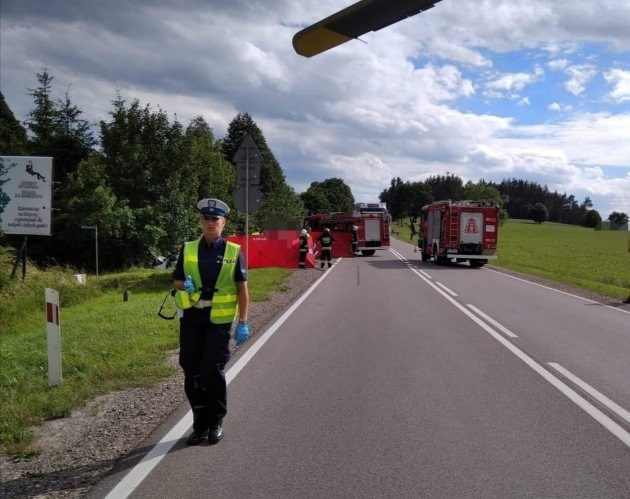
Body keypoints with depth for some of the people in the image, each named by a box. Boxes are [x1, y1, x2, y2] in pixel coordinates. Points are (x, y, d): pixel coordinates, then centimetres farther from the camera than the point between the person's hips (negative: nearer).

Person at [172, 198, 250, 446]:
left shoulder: (233, 251, 0)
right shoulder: (188, 249, 7)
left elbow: (242, 288, 1)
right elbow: (176, 281, 14)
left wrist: (243, 322, -4)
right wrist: (184, 286, -10)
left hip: (219, 319, -3)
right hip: (191, 317, 3)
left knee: (213, 371, -4)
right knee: (191, 372, 7)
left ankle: (216, 422, 17)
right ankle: (200, 423, 23)